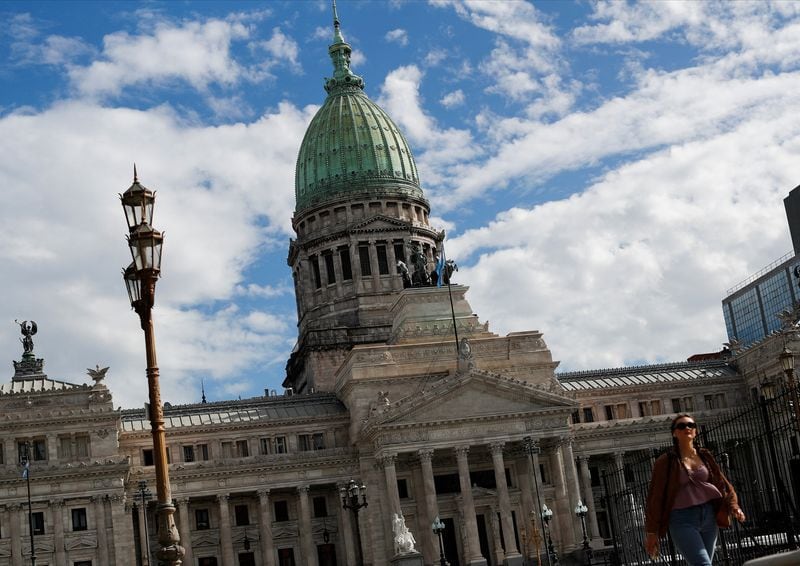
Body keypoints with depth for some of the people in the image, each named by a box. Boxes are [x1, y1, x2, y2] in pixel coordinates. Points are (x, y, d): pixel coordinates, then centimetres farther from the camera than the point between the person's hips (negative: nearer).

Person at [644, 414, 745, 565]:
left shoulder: (704, 456, 12)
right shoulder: (666, 462, -1)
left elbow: (722, 484, 11)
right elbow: (655, 497, -1)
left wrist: (733, 506, -7)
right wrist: (652, 533, -3)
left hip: (708, 517, 5)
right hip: (683, 520, -5)